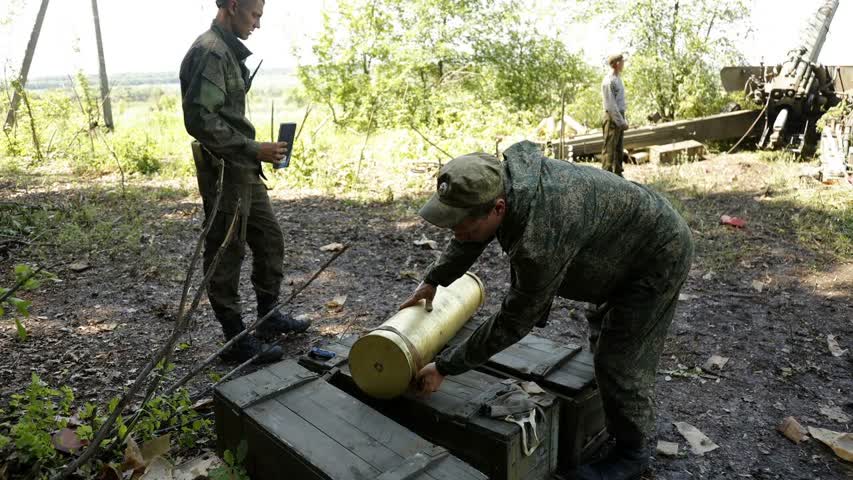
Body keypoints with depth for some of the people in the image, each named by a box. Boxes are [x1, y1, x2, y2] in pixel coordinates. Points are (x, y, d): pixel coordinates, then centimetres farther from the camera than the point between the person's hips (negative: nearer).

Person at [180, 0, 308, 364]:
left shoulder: (229, 50, 14)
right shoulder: (209, 52, -16)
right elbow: (199, 120, -24)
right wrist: (254, 149, -20)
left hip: (244, 169, 10)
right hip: (223, 171, -10)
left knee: (270, 239, 17)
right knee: (225, 255, 1)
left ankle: (269, 316, 32)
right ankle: (236, 340, 13)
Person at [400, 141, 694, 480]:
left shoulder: (541, 240, -43)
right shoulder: (499, 179, -17)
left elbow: (513, 323, -30)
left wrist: (444, 367, -21)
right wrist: (432, 281, 7)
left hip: (658, 255, -9)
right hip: (625, 247, 9)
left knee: (621, 361, -3)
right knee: (603, 341, 23)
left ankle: (632, 452, 22)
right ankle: (613, 421, 45)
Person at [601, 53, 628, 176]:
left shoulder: (618, 79, 17)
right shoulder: (608, 80, -12)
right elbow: (610, 104, -17)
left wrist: (623, 120, 16)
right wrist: (621, 121, -17)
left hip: (619, 117, 9)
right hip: (612, 117, -9)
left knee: (619, 148, 11)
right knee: (609, 148, -8)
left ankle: (618, 174, 17)